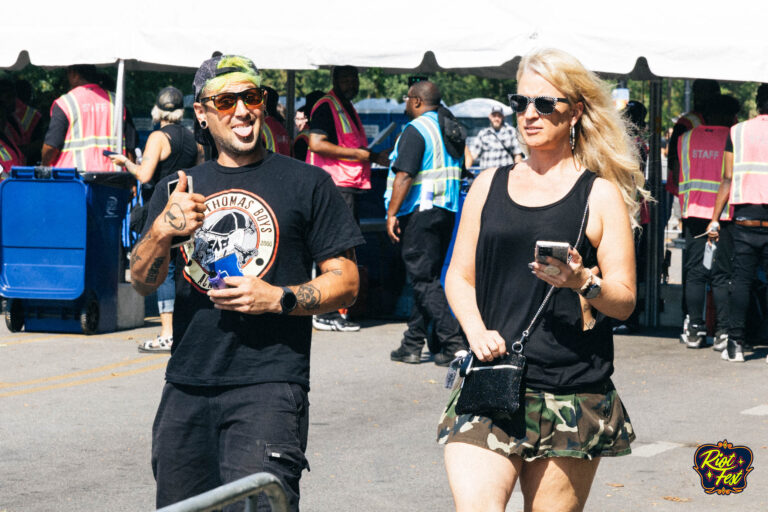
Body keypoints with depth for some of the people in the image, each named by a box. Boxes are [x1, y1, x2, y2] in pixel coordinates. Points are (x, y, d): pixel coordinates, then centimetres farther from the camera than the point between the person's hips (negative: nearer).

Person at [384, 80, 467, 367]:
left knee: (424, 281, -7)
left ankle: (453, 343, -14)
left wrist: (392, 214, -16)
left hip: (420, 213, -9)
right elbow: (458, 170, 21)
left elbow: (404, 175, -19)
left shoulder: (415, 130, -11)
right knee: (426, 278, 12)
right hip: (446, 211, 9)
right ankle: (412, 345, 16)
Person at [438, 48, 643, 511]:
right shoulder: (491, 185, 14)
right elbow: (459, 276, 16)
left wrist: (582, 281, -20)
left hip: (572, 395, -2)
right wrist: (477, 331, -3)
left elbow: (625, 300, 1)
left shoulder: (600, 194, 4)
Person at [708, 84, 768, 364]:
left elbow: (728, 179, 3)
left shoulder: (738, 132, 6)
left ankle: (735, 344, 1)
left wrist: (715, 219, 6)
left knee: (741, 278, 5)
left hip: (744, 217, 2)